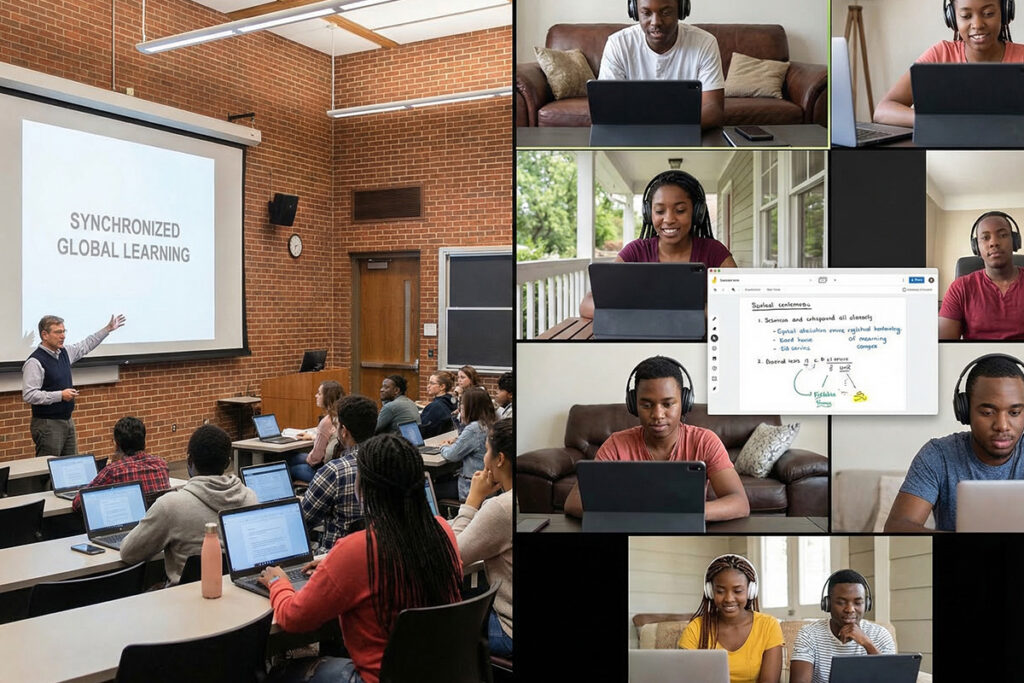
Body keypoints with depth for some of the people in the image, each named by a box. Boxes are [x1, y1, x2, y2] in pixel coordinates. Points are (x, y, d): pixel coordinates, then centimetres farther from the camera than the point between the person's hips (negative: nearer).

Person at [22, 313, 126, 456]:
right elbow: (29, 395, -22)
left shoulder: (64, 353, 7)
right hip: (47, 424, -8)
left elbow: (86, 345, 26)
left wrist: (108, 328, 28)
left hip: (68, 421, 8)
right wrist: (60, 395, -22)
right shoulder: (35, 361, -16)